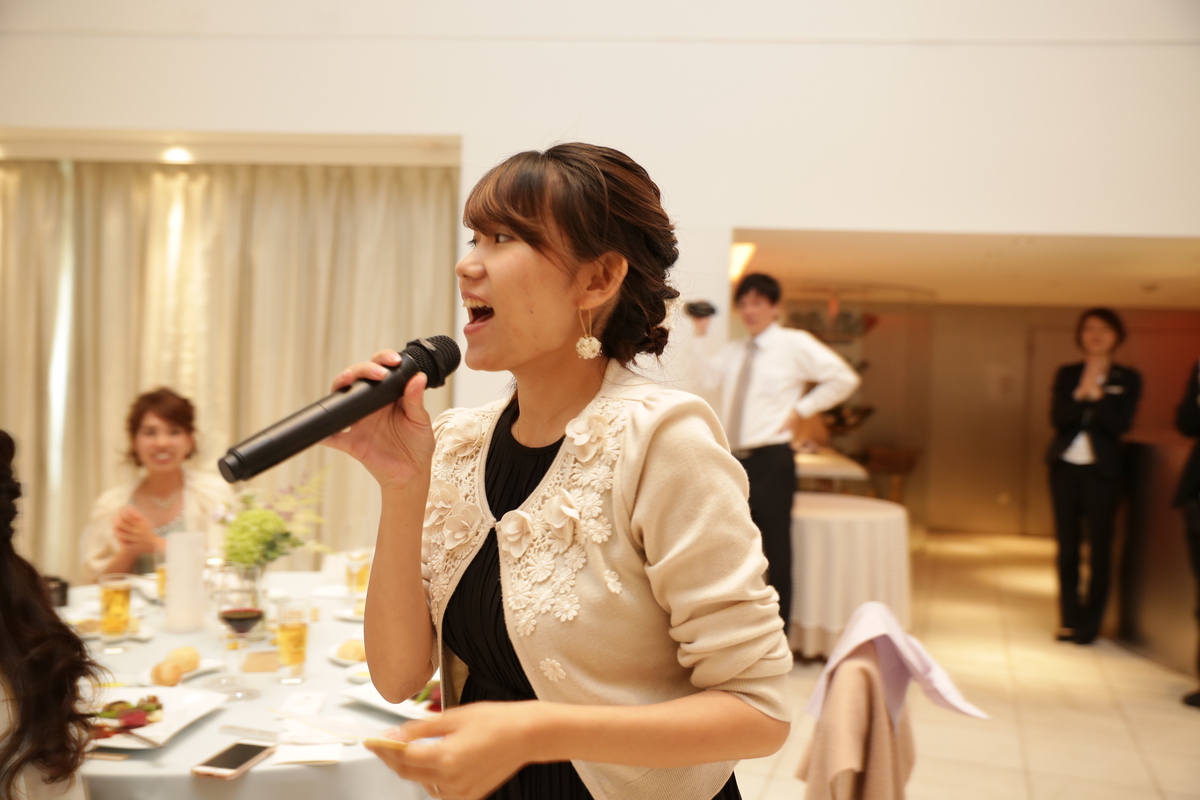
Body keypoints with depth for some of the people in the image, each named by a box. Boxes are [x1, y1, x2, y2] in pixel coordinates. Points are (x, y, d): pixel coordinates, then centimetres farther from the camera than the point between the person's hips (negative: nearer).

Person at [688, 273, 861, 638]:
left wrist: (801, 410, -7)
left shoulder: (795, 344, -2)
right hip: (734, 459, 6)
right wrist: (699, 338, -3)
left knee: (775, 550, 0)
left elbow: (844, 379, -5)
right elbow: (708, 380, 2)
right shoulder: (734, 351, 15)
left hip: (770, 460, -6)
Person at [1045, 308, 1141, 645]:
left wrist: (1096, 393, -17)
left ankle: (1090, 623, 9)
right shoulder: (1067, 374, 7)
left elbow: (1120, 424, -11)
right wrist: (1081, 392, -18)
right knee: (1067, 545, 7)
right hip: (1065, 467, 2)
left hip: (1102, 470, -2)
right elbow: (1058, 418, -5)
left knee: (1099, 547, 0)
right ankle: (1069, 619, 16)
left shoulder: (1127, 379, 2)